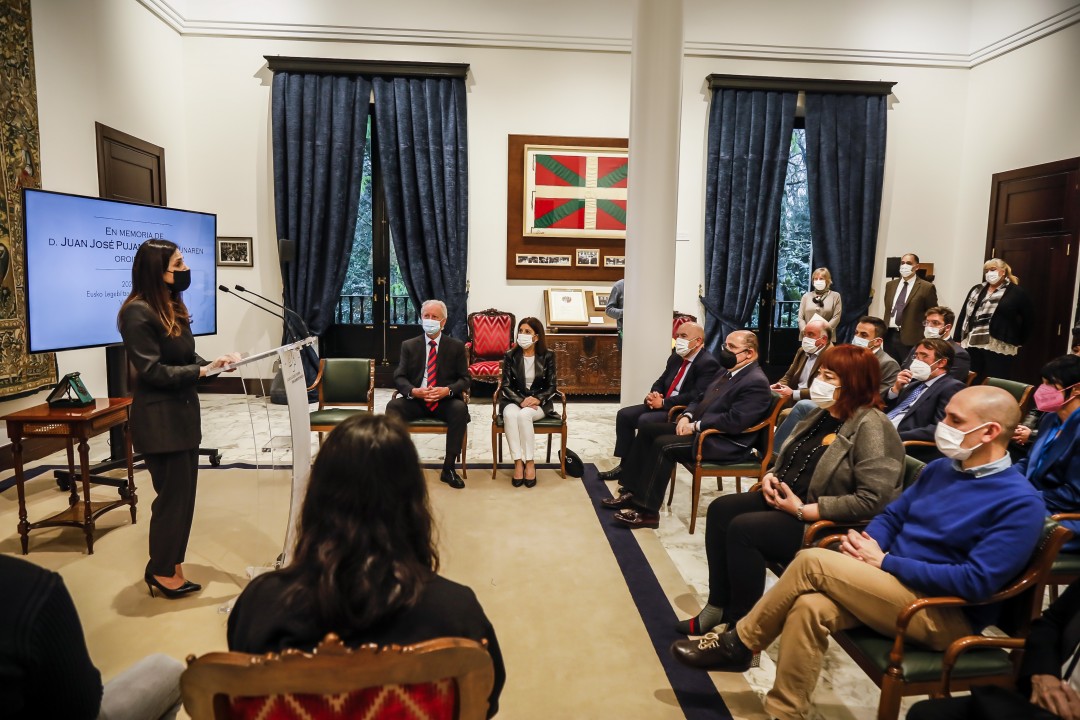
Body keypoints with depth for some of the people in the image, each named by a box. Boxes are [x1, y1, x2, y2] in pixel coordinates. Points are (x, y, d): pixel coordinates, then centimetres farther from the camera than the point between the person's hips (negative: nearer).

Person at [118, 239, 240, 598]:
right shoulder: (138, 312, -16)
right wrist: (203, 371, -20)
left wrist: (215, 363, -7)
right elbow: (152, 370, -19)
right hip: (159, 419, -8)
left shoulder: (174, 307, 11)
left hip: (184, 412, 8)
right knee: (173, 495, 2)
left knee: (184, 494, 13)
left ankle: (172, 565, 27)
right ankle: (161, 571, 20)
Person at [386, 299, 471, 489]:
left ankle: (448, 468, -24)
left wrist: (447, 390, -20)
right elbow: (399, 377, 3)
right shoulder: (409, 346, 10)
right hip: (415, 400, 1)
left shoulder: (457, 346, 6)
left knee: (460, 408, -33)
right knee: (393, 406, -29)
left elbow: (465, 379, 2)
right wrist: (413, 391, -19)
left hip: (445, 402, -1)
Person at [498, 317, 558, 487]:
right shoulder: (510, 355, 1)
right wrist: (521, 401, -19)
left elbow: (551, 387, 0)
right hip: (514, 400, 1)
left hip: (539, 402, -1)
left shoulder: (548, 356, -1)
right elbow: (506, 386, -2)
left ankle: (530, 462, -24)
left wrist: (537, 399, -19)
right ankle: (518, 462, -32)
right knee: (510, 415, -34)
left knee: (524, 415, -34)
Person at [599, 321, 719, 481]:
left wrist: (663, 402, -21)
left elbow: (696, 396, -25)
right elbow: (660, 382, 20)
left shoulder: (708, 364, -15)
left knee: (645, 421, -29)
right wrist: (654, 395, -5)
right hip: (663, 405, 9)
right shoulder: (676, 358, 13)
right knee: (624, 414, 0)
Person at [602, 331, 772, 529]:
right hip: (699, 427, 10)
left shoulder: (756, 383, -16)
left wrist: (695, 426, -18)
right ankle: (633, 492, 3)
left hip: (726, 443, -10)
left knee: (664, 445, -25)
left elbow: (734, 422, -25)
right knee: (647, 430, 1)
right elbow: (702, 400, 22)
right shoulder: (726, 371, 15)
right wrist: (687, 416, 1)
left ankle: (647, 510, -18)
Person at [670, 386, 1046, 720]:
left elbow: (976, 582, -21)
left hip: (946, 614, -7)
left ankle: (738, 643, -4)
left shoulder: (1020, 503, -14)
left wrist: (884, 561, -18)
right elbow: (892, 515, 17)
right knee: (809, 608, -25)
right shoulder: (941, 468, 11)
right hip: (895, 584, 7)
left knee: (812, 562, -22)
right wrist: (866, 545, -7)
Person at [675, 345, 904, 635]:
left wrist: (802, 510, -24)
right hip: (785, 498, 9)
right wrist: (771, 475, -2)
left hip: (824, 524, -9)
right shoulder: (822, 412, 8)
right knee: (721, 509, -4)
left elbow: (873, 500, -27)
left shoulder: (871, 426, -19)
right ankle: (719, 607, 4)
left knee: (743, 529, -23)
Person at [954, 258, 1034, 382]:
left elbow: (1029, 318, 5)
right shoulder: (977, 289, 15)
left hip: (1000, 348, -4)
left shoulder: (1016, 292, 2)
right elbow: (964, 314, 12)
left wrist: (1019, 341, 6)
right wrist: (957, 340, 5)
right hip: (972, 346, 4)